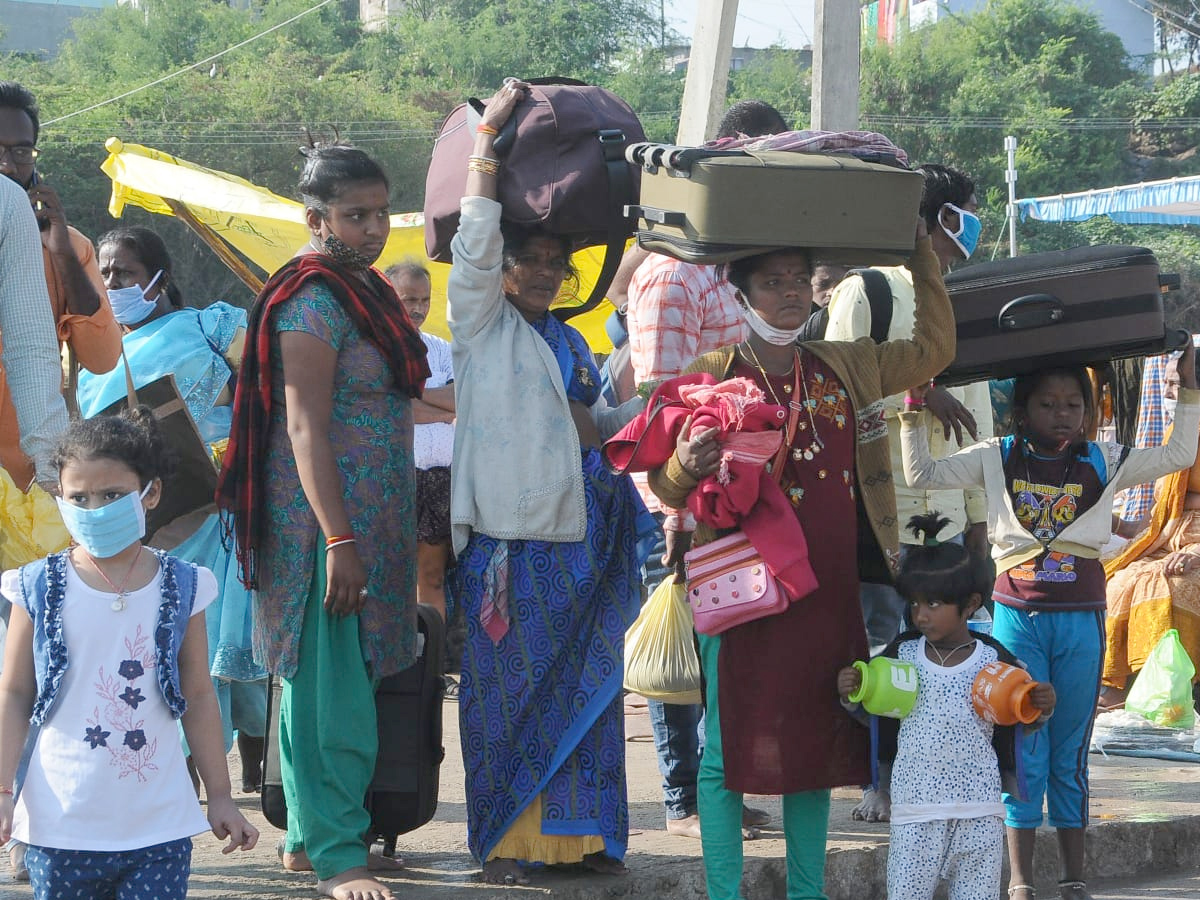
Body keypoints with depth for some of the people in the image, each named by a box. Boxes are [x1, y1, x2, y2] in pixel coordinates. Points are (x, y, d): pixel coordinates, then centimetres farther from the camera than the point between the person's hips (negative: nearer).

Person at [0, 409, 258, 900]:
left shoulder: (181, 588, 3)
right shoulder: (40, 589, 0)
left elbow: (198, 698, 9)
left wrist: (220, 796, 10)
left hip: (159, 827, 1)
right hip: (61, 823, -1)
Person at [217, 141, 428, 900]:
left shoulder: (367, 290, 14)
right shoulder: (313, 302, -16)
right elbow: (305, 427, -20)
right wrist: (338, 540, -24)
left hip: (372, 518, 10)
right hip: (328, 521, -10)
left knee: (319, 684, 14)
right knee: (333, 686, -7)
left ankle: (309, 834, 22)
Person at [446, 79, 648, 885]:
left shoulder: (573, 345, 19)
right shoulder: (482, 325, 1)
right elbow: (476, 240, -13)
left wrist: (656, 413, 8)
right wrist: (489, 139, -19)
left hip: (577, 542, 6)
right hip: (507, 541, -6)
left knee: (580, 689, 7)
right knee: (504, 691, -3)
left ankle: (572, 831, 14)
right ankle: (504, 841, 2)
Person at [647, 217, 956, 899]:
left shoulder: (847, 369, 11)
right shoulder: (711, 376, -2)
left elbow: (934, 349, 22)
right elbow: (665, 485, 2)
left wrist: (922, 253, 16)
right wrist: (685, 467, -22)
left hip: (829, 587, 5)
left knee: (818, 740, 9)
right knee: (730, 745, -4)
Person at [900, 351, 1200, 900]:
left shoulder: (1103, 463, 6)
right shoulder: (997, 459, 3)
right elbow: (921, 475, 4)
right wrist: (914, 408, -4)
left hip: (1080, 621, 1)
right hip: (1017, 618, -1)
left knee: (1071, 752, 8)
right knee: (1023, 750, -1)